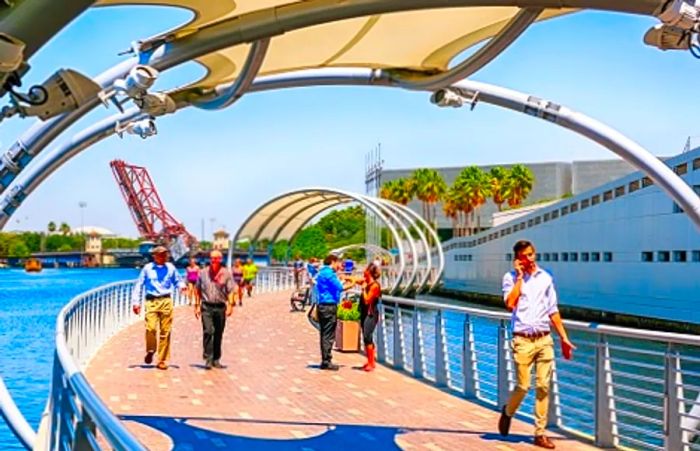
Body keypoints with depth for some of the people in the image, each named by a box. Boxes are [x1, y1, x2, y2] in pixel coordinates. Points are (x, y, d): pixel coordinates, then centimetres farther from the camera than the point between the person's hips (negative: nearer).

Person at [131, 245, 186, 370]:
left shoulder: (170, 267, 10)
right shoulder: (147, 268, 5)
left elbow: (177, 280, 21)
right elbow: (138, 285, 9)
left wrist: (182, 285, -2)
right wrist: (136, 302, 4)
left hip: (166, 301, 2)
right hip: (151, 302, -2)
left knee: (165, 331, -1)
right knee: (150, 328, -18)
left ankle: (162, 361, 9)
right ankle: (150, 351, 10)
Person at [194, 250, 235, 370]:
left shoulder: (226, 274, 3)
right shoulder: (203, 273, 8)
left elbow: (231, 291, -2)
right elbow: (198, 290, 13)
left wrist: (230, 305, -14)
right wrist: (197, 305, 9)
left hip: (220, 307, 1)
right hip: (206, 307, 0)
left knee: (218, 334, 8)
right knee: (208, 331, -15)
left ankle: (216, 359, 19)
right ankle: (208, 359, -13)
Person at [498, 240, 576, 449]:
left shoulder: (545, 278, 11)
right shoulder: (511, 277, 1)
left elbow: (553, 311, 15)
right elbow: (510, 304, -16)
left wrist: (564, 338, 12)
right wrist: (520, 276, -9)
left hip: (544, 339, 3)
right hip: (523, 340, -3)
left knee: (543, 386, 1)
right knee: (523, 386, -3)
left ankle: (540, 433, 9)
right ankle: (508, 412, 28)